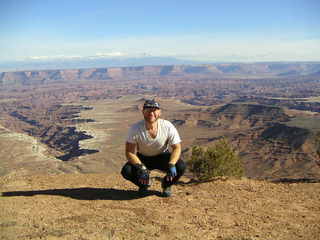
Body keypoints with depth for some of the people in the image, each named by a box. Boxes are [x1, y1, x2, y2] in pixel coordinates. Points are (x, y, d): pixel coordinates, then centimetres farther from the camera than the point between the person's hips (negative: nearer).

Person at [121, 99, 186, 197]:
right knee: (126, 171, -27)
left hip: (162, 157, 0)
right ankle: (143, 184, 9)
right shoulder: (135, 128, -21)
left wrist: (171, 164, -35)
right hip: (143, 158, 0)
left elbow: (177, 148, -16)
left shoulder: (168, 127, -21)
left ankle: (166, 184, 6)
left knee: (180, 166, -28)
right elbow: (129, 152, -20)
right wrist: (140, 167, -35)